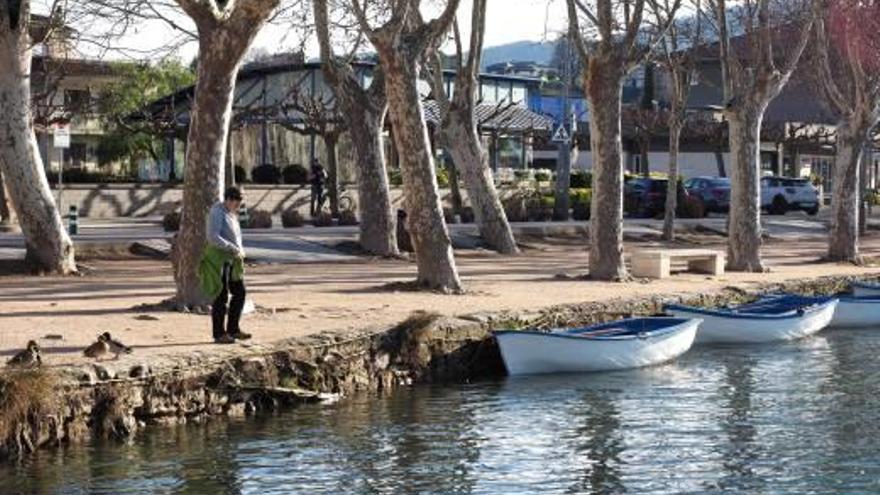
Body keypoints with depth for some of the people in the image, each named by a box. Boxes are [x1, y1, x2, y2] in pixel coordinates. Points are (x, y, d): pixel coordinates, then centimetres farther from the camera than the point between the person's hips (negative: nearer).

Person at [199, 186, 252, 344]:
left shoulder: (231, 213, 14)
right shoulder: (216, 213, -15)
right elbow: (213, 238, -25)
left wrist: (240, 250, 7)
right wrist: (234, 248, -23)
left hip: (232, 259, 9)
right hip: (218, 258, -9)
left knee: (239, 292, 9)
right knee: (221, 296, -4)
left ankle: (233, 329, 18)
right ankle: (219, 334, 4)